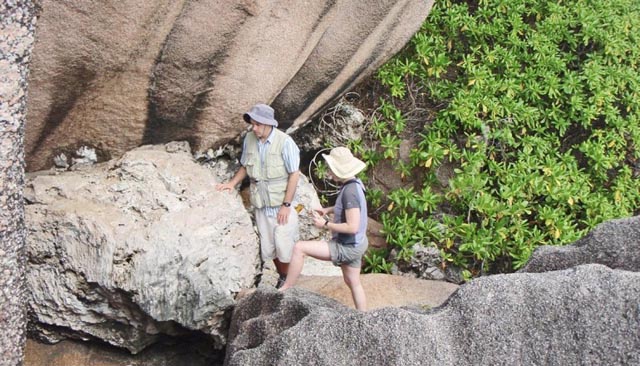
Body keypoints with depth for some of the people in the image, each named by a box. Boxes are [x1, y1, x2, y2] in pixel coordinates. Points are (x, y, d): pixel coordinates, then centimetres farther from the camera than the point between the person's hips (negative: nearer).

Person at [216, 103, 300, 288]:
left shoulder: (284, 142, -19)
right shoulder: (249, 139, -4)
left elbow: (294, 174, -15)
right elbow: (245, 166, 13)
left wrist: (286, 205, -16)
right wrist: (233, 183, -3)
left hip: (282, 205, -5)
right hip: (261, 205, 5)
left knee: (284, 246, 2)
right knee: (268, 247, 15)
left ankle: (288, 281, 23)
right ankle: (282, 277, 36)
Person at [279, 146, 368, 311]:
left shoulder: (350, 191, -27)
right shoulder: (354, 184, 2)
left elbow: (352, 227, -29)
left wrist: (325, 224, -20)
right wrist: (328, 210, 9)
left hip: (347, 247, -10)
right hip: (354, 244, 10)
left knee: (299, 248, -11)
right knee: (353, 282, 23)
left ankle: (286, 288, 2)